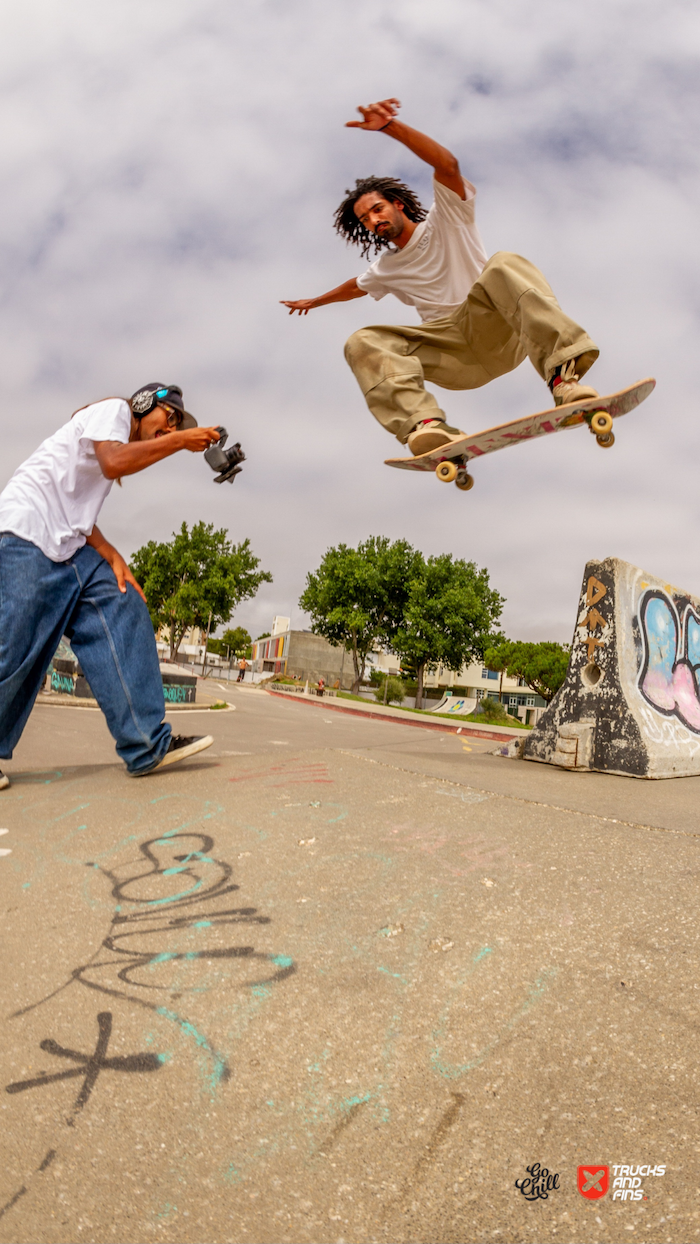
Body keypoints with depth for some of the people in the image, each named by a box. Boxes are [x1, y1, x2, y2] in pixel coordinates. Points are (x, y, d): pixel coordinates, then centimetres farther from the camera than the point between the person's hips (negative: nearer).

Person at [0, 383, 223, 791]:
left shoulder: (124, 444, 26)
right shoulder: (114, 408, 3)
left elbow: (79, 513, 17)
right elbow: (113, 462, -18)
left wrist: (113, 558, 2)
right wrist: (180, 440, -10)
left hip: (67, 545, 9)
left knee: (123, 613, -5)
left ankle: (149, 745, -10)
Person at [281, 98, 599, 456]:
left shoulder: (446, 219, 14)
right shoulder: (386, 269, 30)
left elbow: (447, 164, -6)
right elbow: (356, 286, 51)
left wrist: (391, 127, -18)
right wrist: (315, 301, 67)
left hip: (495, 328, -3)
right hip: (452, 351, 4)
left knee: (505, 264, -34)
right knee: (363, 343, -20)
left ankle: (563, 374, -50)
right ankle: (426, 425, -48)